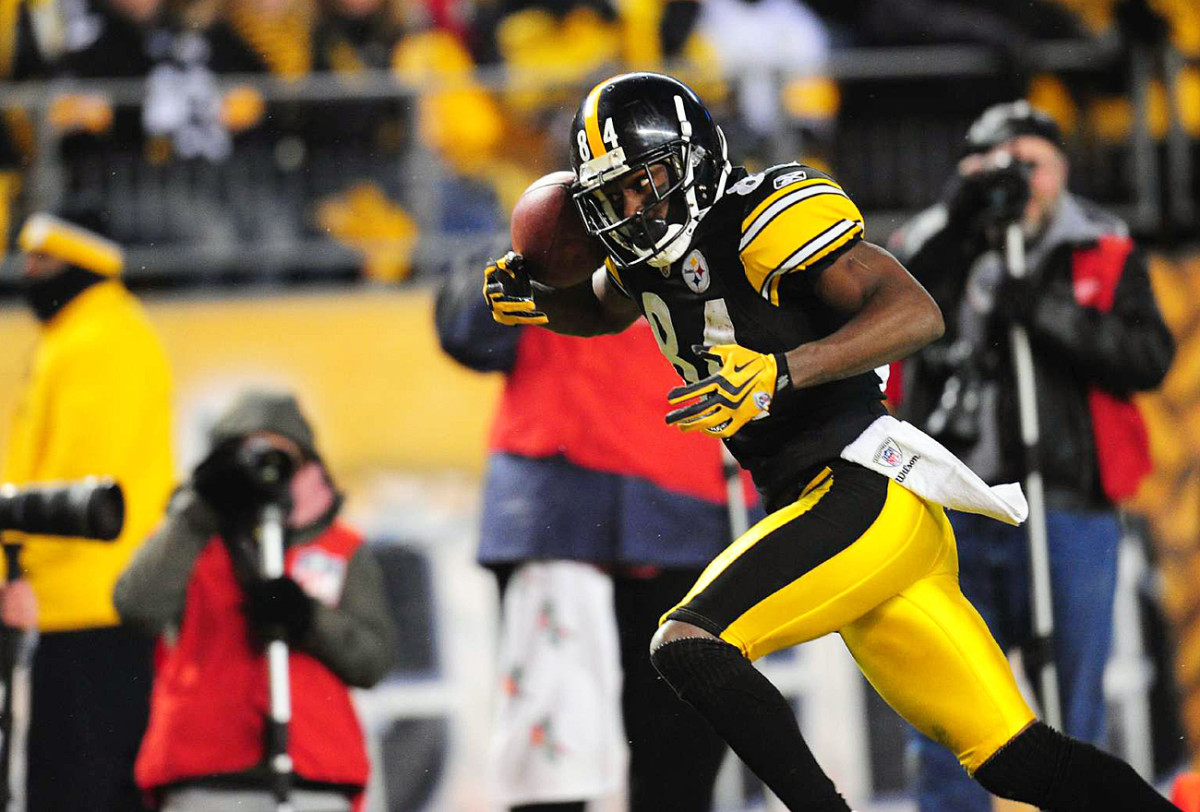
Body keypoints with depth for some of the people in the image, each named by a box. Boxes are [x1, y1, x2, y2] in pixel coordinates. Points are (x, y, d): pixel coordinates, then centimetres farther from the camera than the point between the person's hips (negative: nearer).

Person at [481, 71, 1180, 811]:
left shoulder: (762, 218, -13)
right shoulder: (654, 250, 13)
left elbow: (917, 314, -24)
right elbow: (600, 313, 36)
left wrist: (777, 373, -34)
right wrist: (534, 299, 13)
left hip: (867, 493, -9)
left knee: (688, 646, -19)